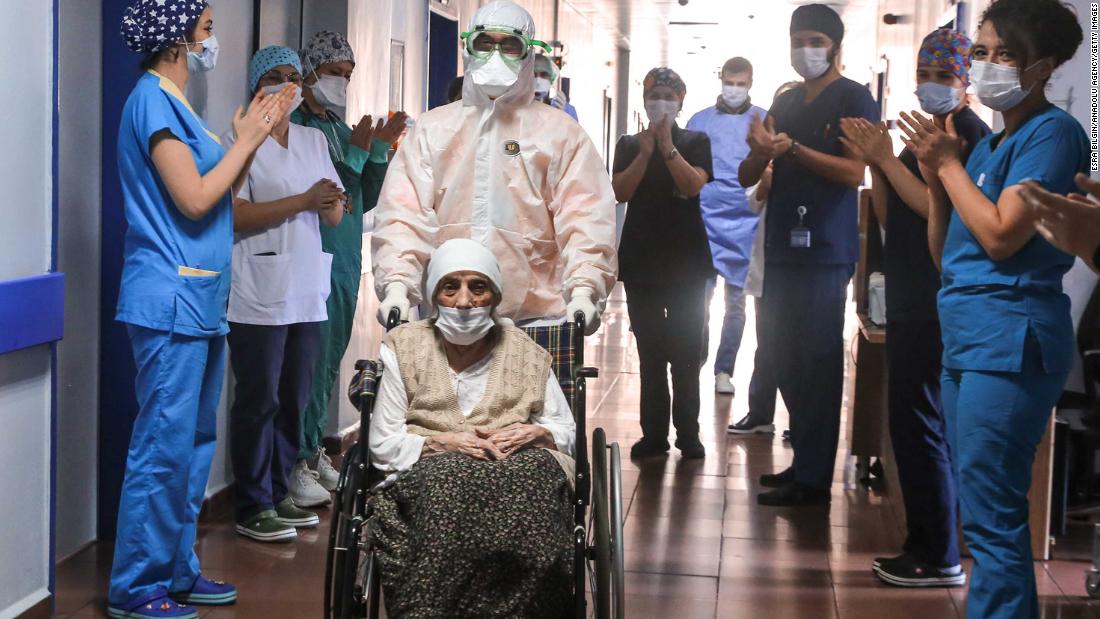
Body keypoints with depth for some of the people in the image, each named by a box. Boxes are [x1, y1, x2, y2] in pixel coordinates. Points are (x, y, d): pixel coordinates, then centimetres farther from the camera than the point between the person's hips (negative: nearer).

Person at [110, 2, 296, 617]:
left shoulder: (176, 102, 16)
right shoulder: (153, 99, -12)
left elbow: (218, 196, 18)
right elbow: (193, 200, -18)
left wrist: (253, 135, 11)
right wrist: (247, 139, -8)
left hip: (202, 299, 10)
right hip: (171, 298, -10)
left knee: (196, 442, 14)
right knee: (165, 446, -6)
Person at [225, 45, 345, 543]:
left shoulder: (314, 140, 14)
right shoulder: (239, 142, -3)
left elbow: (334, 218, 12)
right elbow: (237, 216, -14)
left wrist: (331, 203, -12)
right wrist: (305, 200, -19)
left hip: (307, 292, 6)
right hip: (259, 296, -6)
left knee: (294, 400, 9)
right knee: (259, 401, -3)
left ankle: (279, 494, 20)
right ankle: (252, 508, 4)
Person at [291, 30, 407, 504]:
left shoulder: (342, 129, 16)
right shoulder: (294, 126, -8)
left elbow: (367, 200, 15)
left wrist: (381, 149, 4)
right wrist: (356, 151, -17)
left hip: (347, 261, 8)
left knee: (329, 361, 13)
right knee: (311, 361, -8)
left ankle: (313, 447, 22)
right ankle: (298, 461, -2)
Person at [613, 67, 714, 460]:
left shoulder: (695, 142, 5)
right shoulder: (629, 145, 9)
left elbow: (694, 184, -11)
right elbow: (620, 192, -4)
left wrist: (667, 145, -17)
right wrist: (646, 151, -12)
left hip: (686, 260, -2)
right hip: (640, 260, 2)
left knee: (685, 353, -1)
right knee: (649, 353, 3)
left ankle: (688, 434, 3)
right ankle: (654, 434, 6)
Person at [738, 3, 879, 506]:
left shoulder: (854, 100, -3)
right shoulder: (785, 103, 18)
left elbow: (853, 172, -15)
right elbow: (747, 177, 15)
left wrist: (792, 148, -18)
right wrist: (760, 150, -7)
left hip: (825, 251, -7)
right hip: (784, 246, 8)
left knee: (817, 361, -6)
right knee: (786, 357, 11)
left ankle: (813, 479, -3)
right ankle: (803, 460, 23)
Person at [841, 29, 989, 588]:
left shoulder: (970, 133, -9)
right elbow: (890, 216, 15)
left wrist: (888, 159, -16)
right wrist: (873, 160, 4)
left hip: (937, 306, -10)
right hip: (911, 303, 10)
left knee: (920, 425, -8)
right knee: (911, 425, 12)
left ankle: (940, 558, 0)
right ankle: (923, 546, 21)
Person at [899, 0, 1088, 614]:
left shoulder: (1052, 132, -8)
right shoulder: (989, 144, 18)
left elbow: (1002, 236, -18)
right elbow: (945, 251, 17)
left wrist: (949, 163, -8)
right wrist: (936, 173, 4)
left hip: (1009, 339, -10)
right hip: (968, 339, 10)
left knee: (992, 516, -9)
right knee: (988, 512, 14)